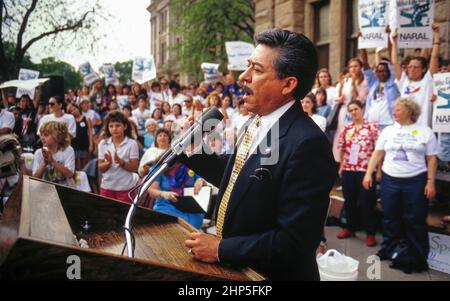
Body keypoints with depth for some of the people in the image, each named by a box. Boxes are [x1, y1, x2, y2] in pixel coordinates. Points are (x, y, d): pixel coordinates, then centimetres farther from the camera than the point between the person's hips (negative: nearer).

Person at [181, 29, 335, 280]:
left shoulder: (307, 144, -27)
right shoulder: (257, 123, 0)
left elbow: (295, 241, -27)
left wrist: (220, 249, -21)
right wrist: (194, 150, -2)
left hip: (273, 274, -8)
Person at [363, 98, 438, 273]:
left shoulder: (425, 132, 1)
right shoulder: (388, 131, 8)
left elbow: (432, 159, 0)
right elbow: (377, 154, 7)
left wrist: (430, 182, -7)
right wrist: (368, 174, -1)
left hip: (416, 181, -3)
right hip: (389, 180, 3)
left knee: (415, 220, 3)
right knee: (390, 218, 11)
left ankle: (418, 257, 14)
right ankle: (389, 250, 26)